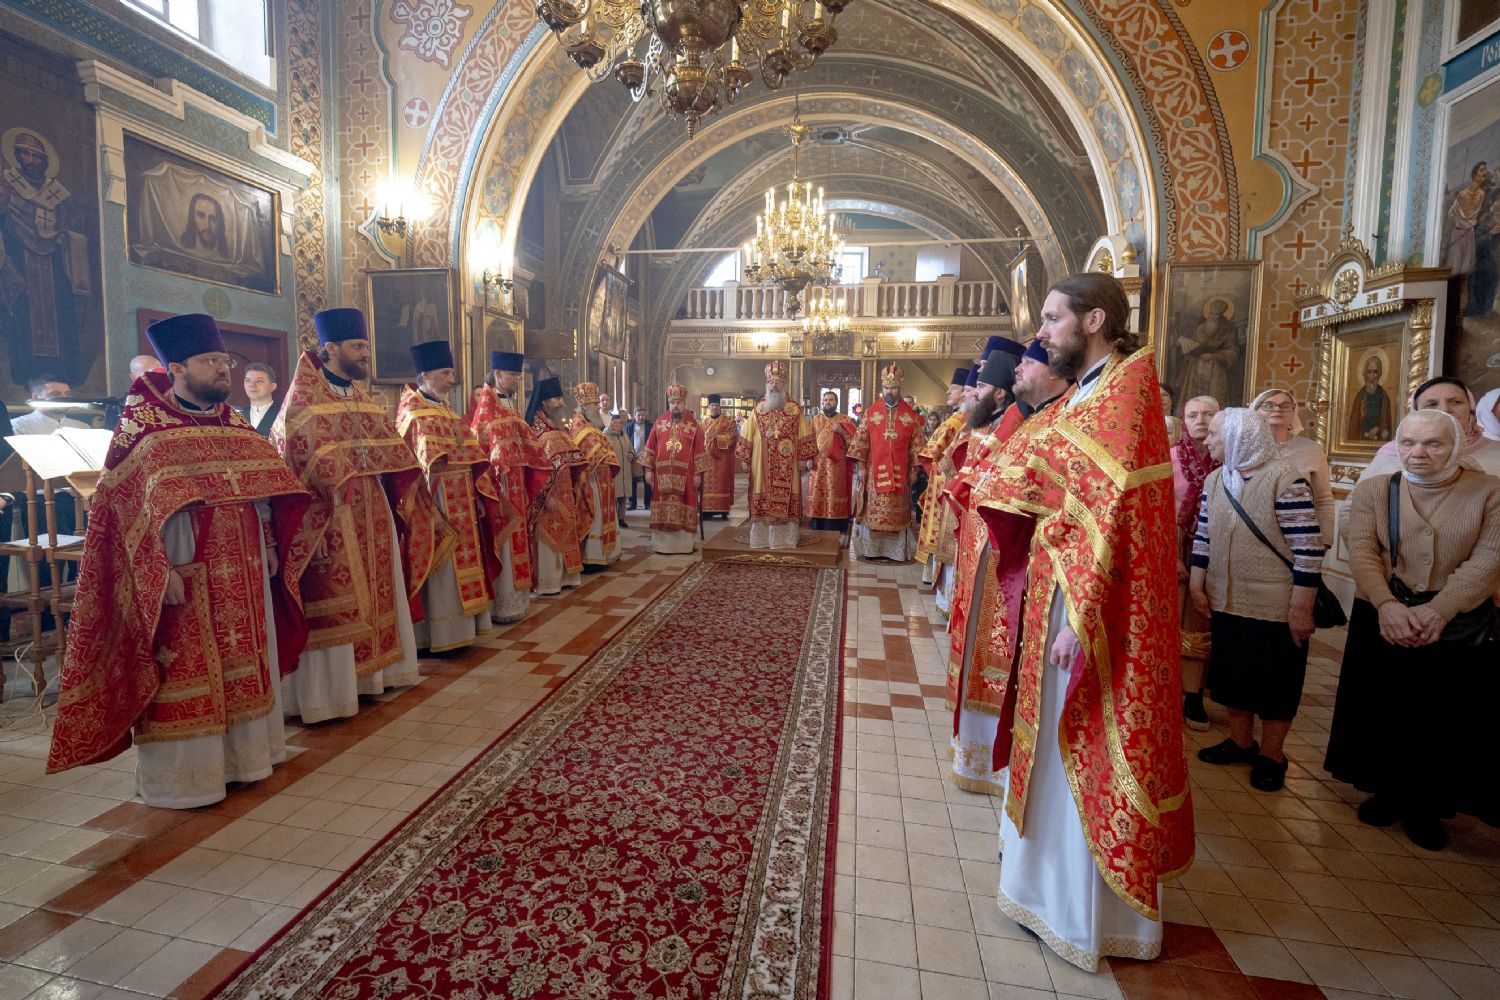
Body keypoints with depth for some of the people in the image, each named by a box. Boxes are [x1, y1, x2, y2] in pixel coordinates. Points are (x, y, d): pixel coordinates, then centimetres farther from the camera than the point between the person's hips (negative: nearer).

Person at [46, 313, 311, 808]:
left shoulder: (235, 424, 10)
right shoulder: (142, 425, -7)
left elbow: (264, 486, 13)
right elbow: (129, 506, -11)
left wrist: (270, 547, 6)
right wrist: (160, 572, -18)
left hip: (243, 573, 6)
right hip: (184, 575, -6)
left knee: (243, 664, 14)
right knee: (185, 673, 3)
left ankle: (242, 752, 29)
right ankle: (182, 773, 18)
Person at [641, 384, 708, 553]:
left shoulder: (693, 425, 2)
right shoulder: (659, 423, 6)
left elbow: (699, 451, 1)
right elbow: (650, 448, 7)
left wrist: (698, 474, -4)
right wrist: (648, 469, 1)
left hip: (685, 475, -1)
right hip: (662, 474, 1)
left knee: (684, 510, 2)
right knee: (662, 509, 4)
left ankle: (684, 544, 10)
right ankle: (662, 544, 12)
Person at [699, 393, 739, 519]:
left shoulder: (729, 420, 2)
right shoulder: (705, 422, 15)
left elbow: (732, 436, -8)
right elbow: (701, 439, 13)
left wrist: (717, 436, -20)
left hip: (723, 458, -3)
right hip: (708, 457, 3)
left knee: (722, 483, -4)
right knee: (708, 483, 0)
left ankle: (724, 510, -2)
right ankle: (707, 509, 2)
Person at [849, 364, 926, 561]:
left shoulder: (910, 415, 3)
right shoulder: (870, 412, 2)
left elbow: (916, 445, 5)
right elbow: (861, 441, 1)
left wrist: (913, 469, 1)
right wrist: (860, 466, -4)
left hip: (900, 472, 1)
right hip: (874, 471, 0)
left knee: (897, 512, 5)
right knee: (873, 509, 2)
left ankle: (897, 550, 13)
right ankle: (871, 549, 10)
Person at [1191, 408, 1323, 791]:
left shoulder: (1285, 480, -16)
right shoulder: (1214, 480, 4)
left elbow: (1308, 549, -18)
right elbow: (1203, 538, 9)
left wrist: (1301, 608, -17)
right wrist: (1197, 587, 6)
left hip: (1276, 608, -6)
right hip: (1225, 602, 6)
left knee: (1274, 681, 9)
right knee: (1232, 673, 17)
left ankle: (1271, 755, 26)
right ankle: (1240, 741, 34)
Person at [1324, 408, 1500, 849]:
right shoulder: (1372, 490, 1)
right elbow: (1361, 552, -7)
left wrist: (1438, 610, -23)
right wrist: (1387, 604, -22)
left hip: (1460, 625, 0)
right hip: (1382, 620, 1)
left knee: (1446, 720, 9)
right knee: (1382, 712, 10)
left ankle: (1426, 805, 27)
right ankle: (1388, 791, 29)